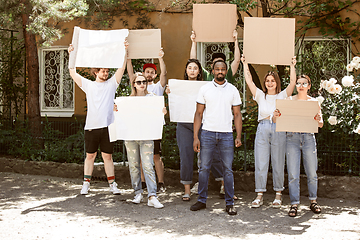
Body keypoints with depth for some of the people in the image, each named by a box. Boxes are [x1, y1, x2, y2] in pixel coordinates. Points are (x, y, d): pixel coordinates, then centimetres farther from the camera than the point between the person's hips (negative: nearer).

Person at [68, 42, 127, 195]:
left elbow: (122, 68, 3)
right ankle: (86, 184, 15)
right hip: (91, 126, 0)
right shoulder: (88, 85, 11)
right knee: (90, 155, 7)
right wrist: (71, 54, 5)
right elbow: (73, 73, 9)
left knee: (107, 156, 5)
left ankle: (112, 184, 11)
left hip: (107, 126, 0)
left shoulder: (111, 84, 10)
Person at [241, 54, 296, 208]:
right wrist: (245, 63, 7)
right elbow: (249, 81, 6)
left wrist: (292, 66, -3)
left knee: (278, 163, 4)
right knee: (260, 163, 0)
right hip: (262, 130, 1)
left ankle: (278, 195, 15)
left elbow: (293, 83, -4)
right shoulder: (260, 96, 11)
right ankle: (259, 195, 7)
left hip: (279, 129, -1)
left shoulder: (282, 96, 9)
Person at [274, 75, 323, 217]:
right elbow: (277, 121, 6)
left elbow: (321, 125, 6)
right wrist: (276, 116, -18)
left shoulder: (314, 102, 8)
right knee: (293, 174, -3)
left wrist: (318, 120, -17)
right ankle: (294, 204, 5)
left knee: (312, 173, 4)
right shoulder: (289, 101, 8)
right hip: (292, 137, 0)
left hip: (308, 137, 1)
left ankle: (313, 201, 22)